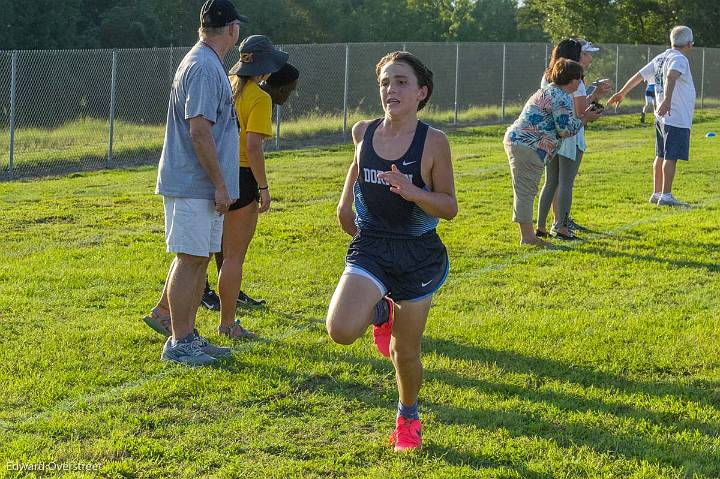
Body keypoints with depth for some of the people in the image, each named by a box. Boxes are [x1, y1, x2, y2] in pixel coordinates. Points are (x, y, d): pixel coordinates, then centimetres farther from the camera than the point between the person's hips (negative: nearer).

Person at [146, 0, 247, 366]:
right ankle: (178, 344, -1)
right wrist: (220, 184, -20)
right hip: (193, 185, -10)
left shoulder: (205, 63, 17)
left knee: (199, 259, 14)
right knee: (189, 259, -6)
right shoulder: (205, 67, -17)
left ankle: (188, 336, 21)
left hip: (202, 187, 10)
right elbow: (199, 131, -23)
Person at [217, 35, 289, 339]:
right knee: (234, 256, 3)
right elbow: (253, 146, -19)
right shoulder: (259, 98, -12)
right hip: (241, 177, -7)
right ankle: (227, 323, 9)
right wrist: (263, 187, -12)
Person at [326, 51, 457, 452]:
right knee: (341, 331, -22)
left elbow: (449, 208, -9)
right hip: (370, 249, 2)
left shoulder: (433, 142, -11)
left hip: (418, 256, -2)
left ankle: (408, 416, 38)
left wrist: (413, 192, -25)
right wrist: (346, 200, 15)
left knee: (405, 353, 8)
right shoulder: (363, 132, 0)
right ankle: (379, 312, 14)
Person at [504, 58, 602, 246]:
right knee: (526, 191, -6)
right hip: (527, 146, -11)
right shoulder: (562, 98, -13)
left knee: (526, 191, 14)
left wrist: (583, 115, 21)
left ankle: (528, 235, 20)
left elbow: (558, 124, 21)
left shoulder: (549, 91, 20)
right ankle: (527, 236, -3)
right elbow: (566, 130, -14)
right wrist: (585, 119, 0)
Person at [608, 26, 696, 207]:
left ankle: (657, 194, 20)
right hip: (678, 118, -9)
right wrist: (667, 100, -48)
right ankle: (666, 196, -7)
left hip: (661, 117, 9)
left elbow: (639, 75, 22)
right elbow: (671, 77, -33)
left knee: (661, 156, 14)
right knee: (671, 157, -7)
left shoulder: (661, 58, 13)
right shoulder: (679, 59, -13)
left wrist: (622, 93, 34)